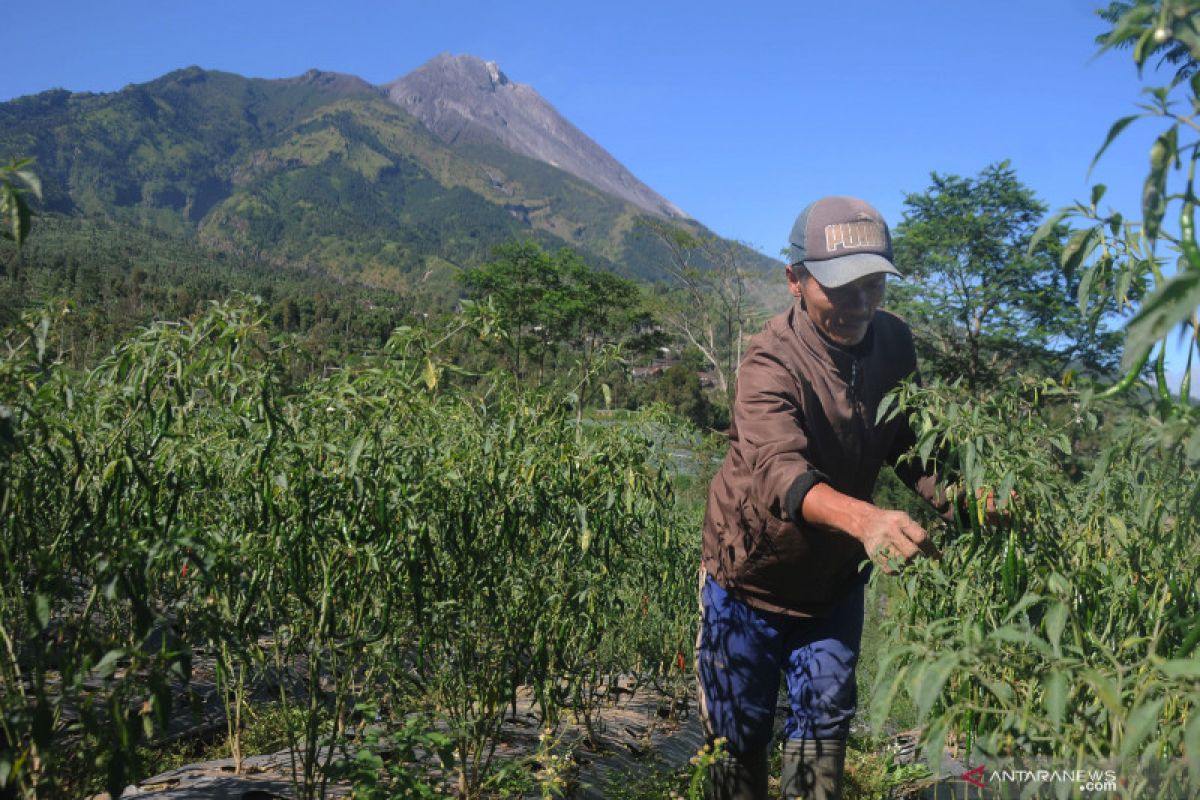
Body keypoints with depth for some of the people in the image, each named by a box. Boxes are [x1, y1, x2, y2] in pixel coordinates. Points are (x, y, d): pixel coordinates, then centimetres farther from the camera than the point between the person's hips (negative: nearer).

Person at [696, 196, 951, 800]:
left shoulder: (893, 342, -9)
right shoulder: (772, 364, -29)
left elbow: (904, 444, 3)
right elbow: (779, 472, -46)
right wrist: (863, 518, -65)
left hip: (835, 580, 5)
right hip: (751, 578, -4)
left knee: (825, 723, 10)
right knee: (739, 733, 11)